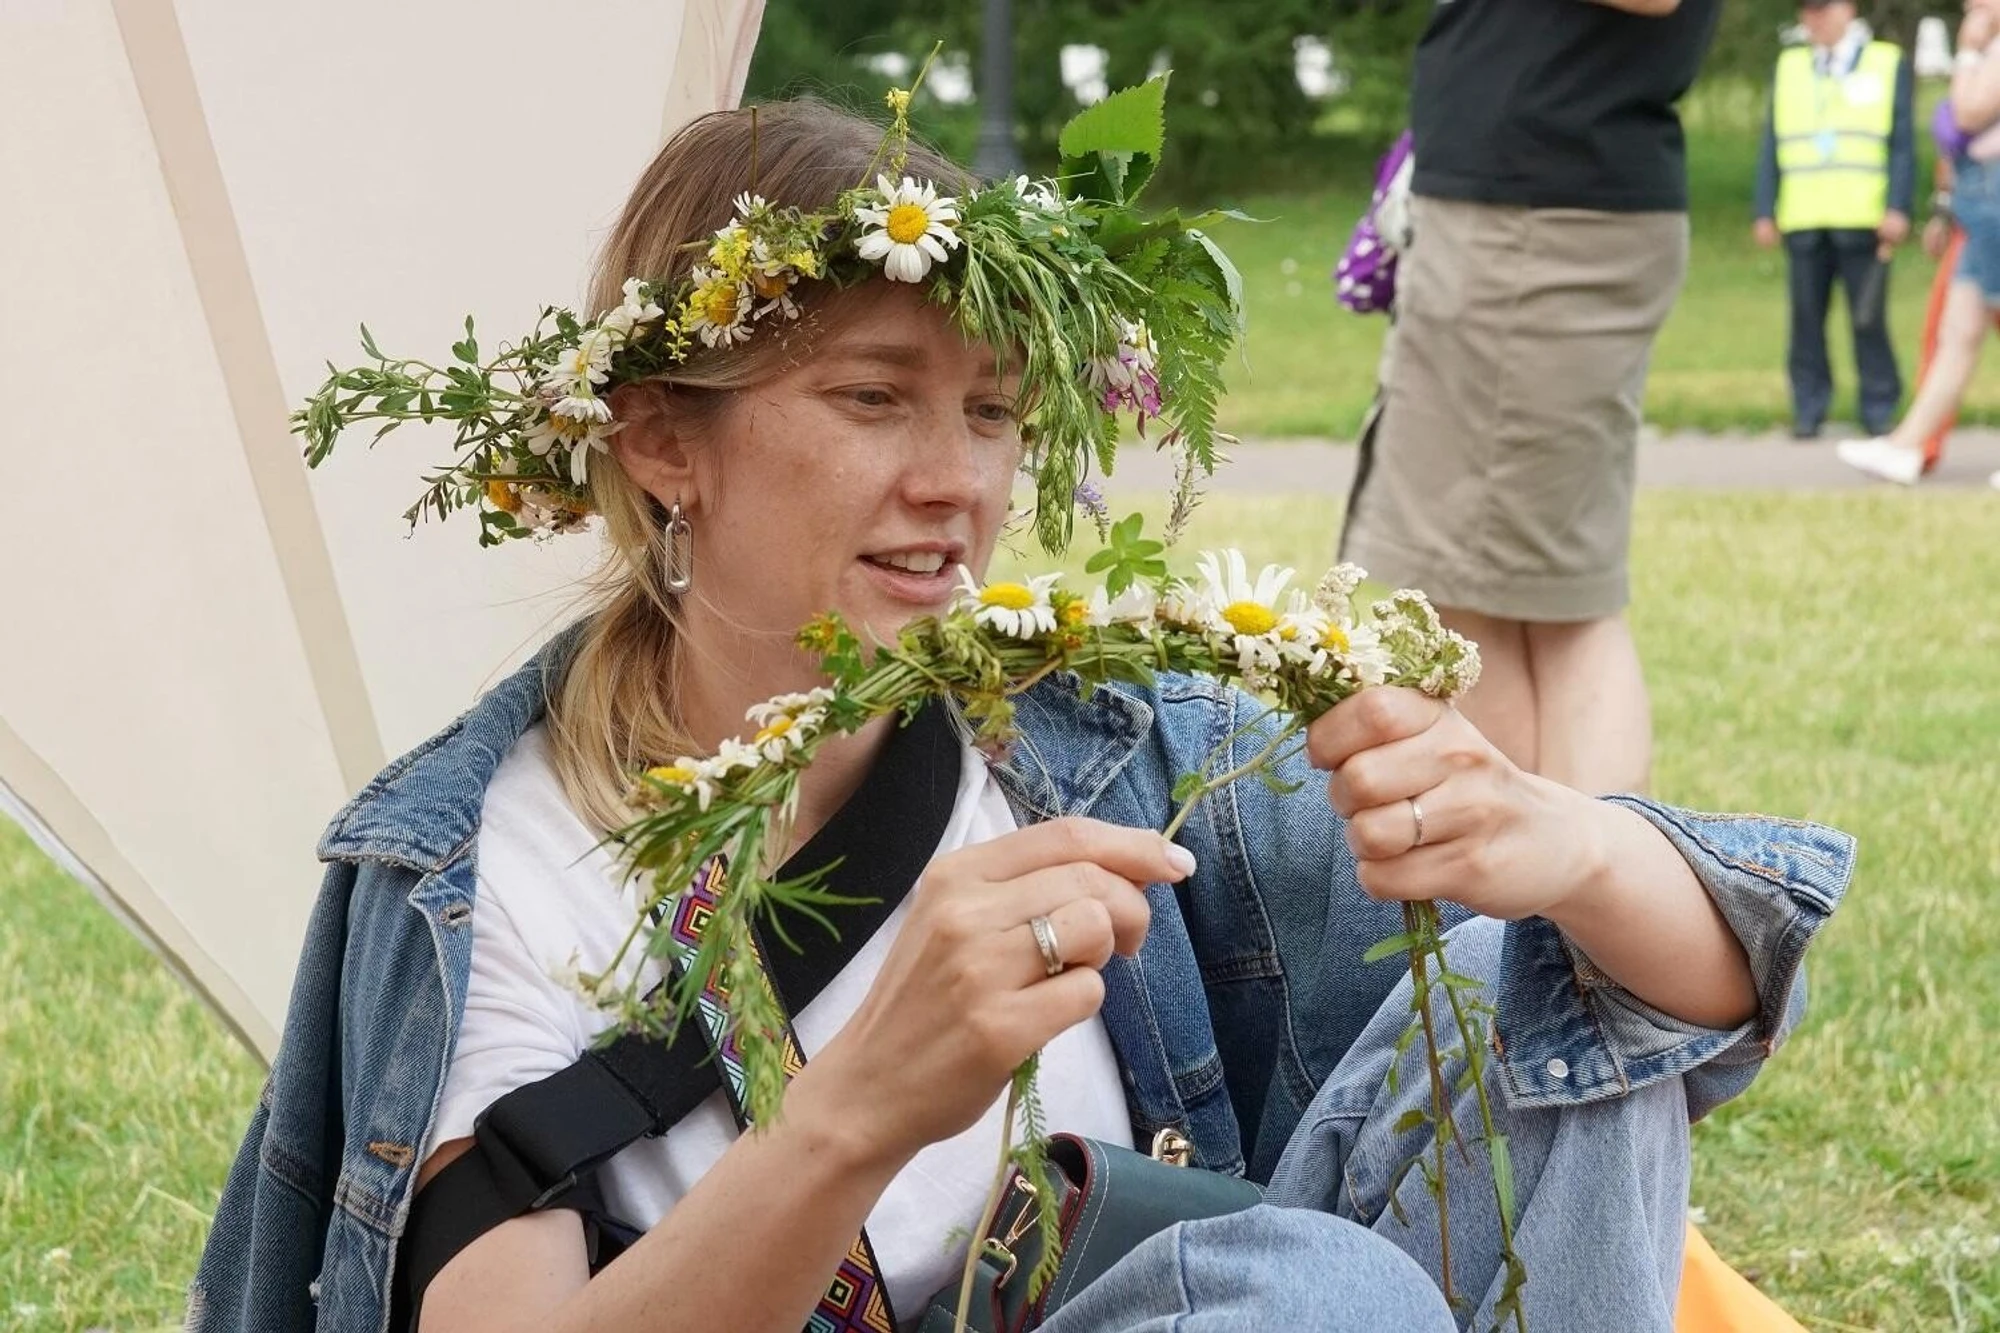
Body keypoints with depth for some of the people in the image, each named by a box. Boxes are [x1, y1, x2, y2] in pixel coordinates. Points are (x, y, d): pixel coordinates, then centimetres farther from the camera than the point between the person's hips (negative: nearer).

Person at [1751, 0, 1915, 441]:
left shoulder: (1889, 64, 9)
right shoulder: (1788, 67, 16)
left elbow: (1903, 145, 3)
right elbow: (1772, 149, 14)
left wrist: (1898, 208, -8)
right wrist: (1765, 211, 5)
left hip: (1863, 220, -2)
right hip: (1803, 220, 2)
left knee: (1869, 321, -2)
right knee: (1807, 320, 1)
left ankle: (1879, 410, 6)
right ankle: (1808, 410, 6)